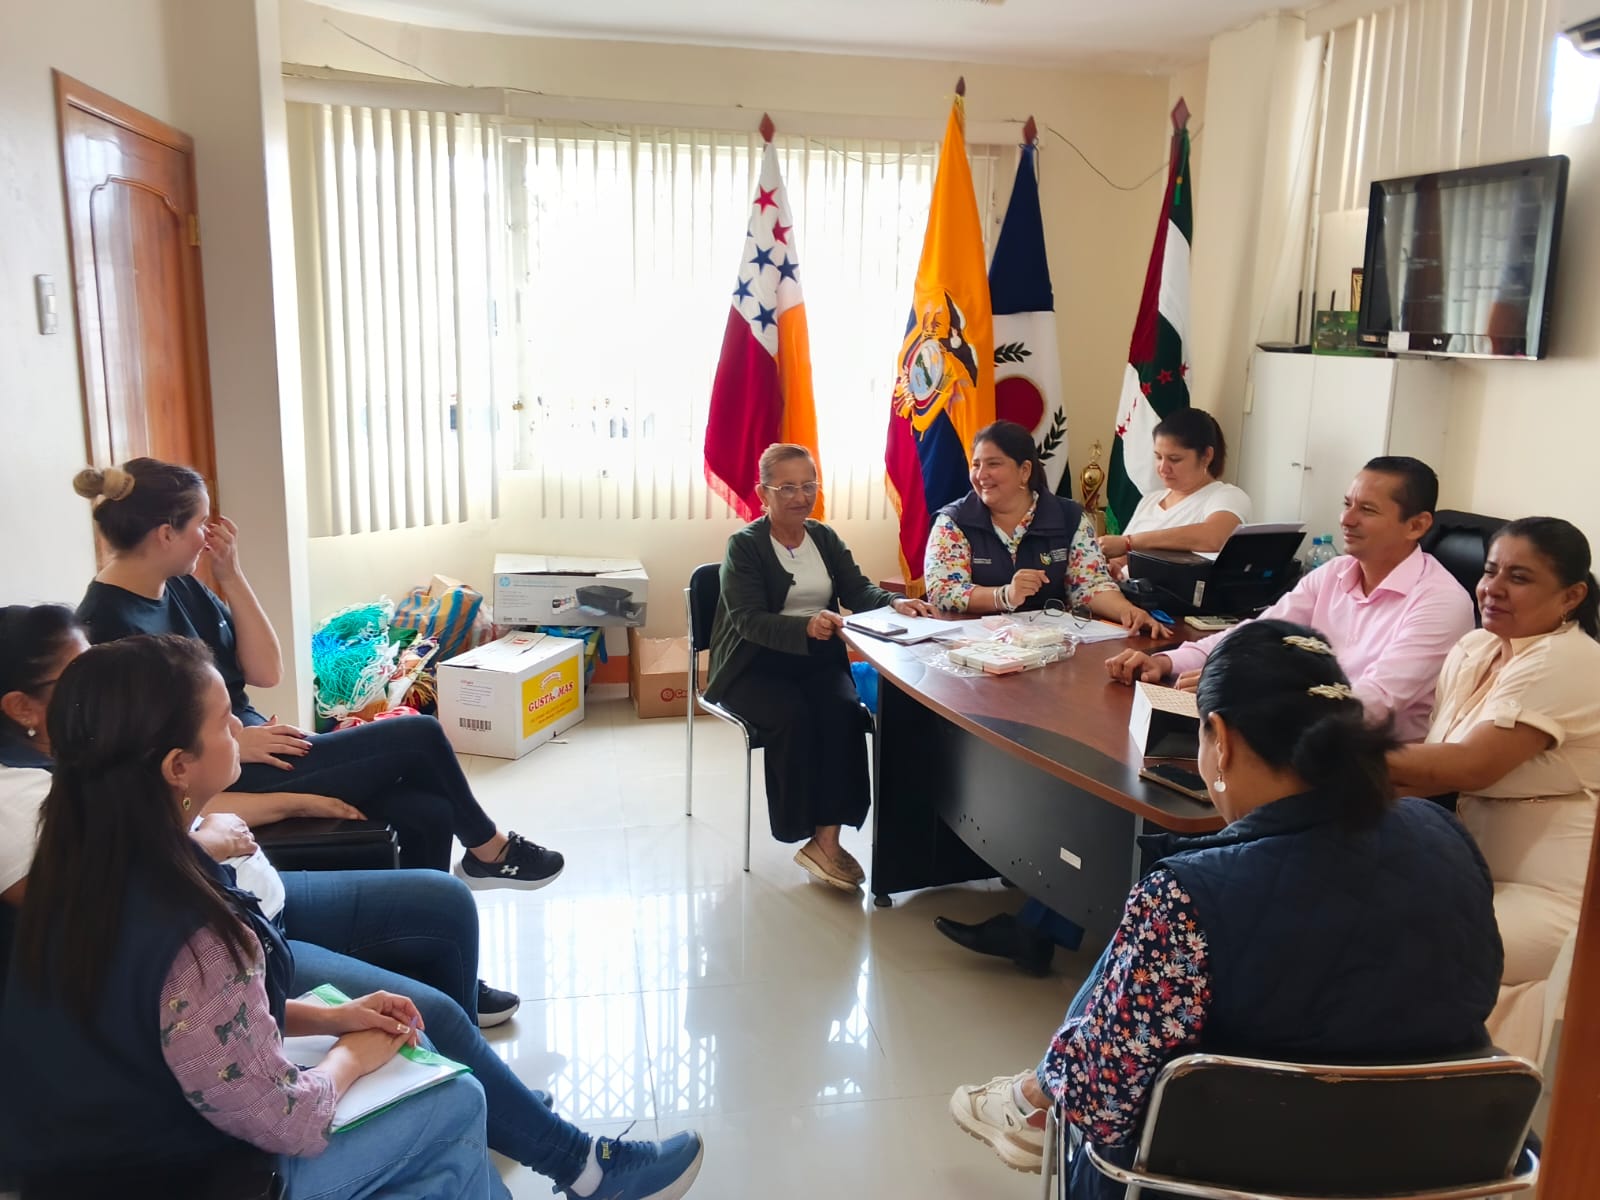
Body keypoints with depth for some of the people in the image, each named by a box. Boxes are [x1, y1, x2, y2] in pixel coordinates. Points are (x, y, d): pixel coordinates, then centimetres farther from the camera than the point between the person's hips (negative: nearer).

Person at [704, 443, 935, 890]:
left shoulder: (826, 539, 13)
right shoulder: (744, 545, -4)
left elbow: (859, 591, 2)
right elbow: (748, 619, -17)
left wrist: (895, 603, -21)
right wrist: (806, 625, -34)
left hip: (818, 658, 4)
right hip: (755, 663, -4)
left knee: (843, 710, -26)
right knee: (793, 715, -32)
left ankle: (827, 838, -25)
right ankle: (806, 834, -17)